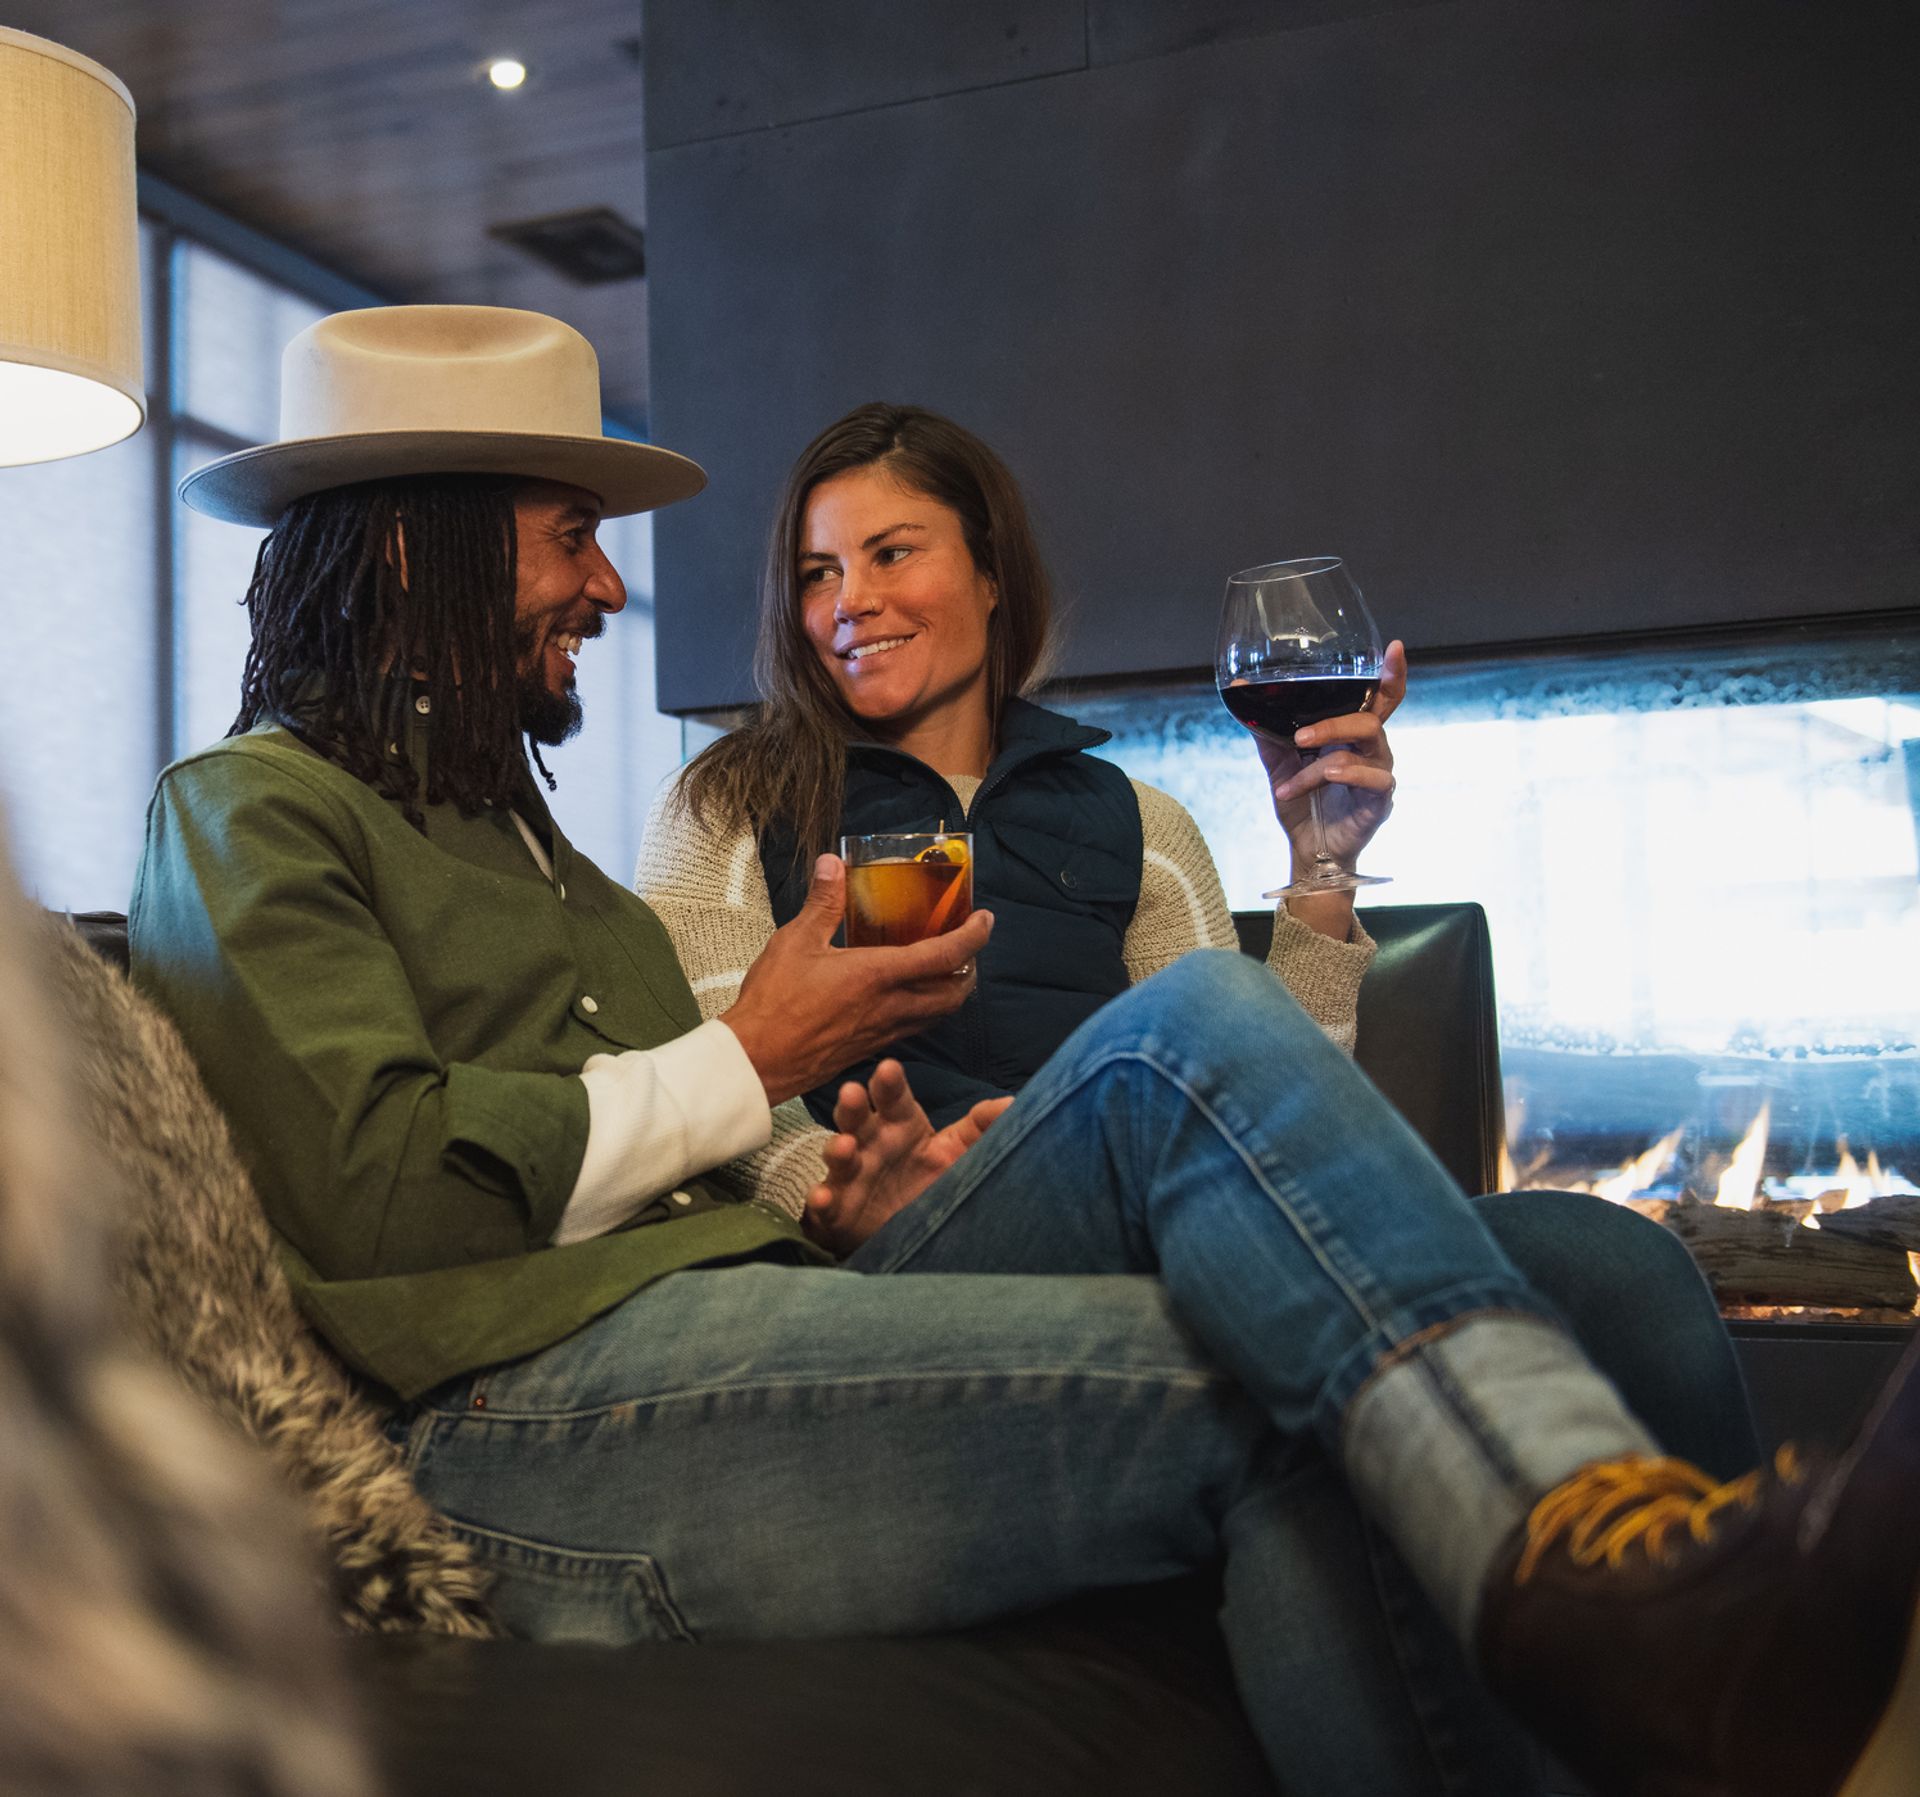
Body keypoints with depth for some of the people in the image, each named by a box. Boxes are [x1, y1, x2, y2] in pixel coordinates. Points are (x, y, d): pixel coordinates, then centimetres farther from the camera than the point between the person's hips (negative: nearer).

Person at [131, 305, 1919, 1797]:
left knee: (1198, 1033, -20)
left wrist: (832, 1220, 5)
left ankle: (1619, 1566, -32)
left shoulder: (507, 827, 33)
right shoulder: (247, 812, 6)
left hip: (745, 1314, 7)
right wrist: (750, 1061, -2)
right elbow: (375, 1180, -11)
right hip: (532, 1414, -6)